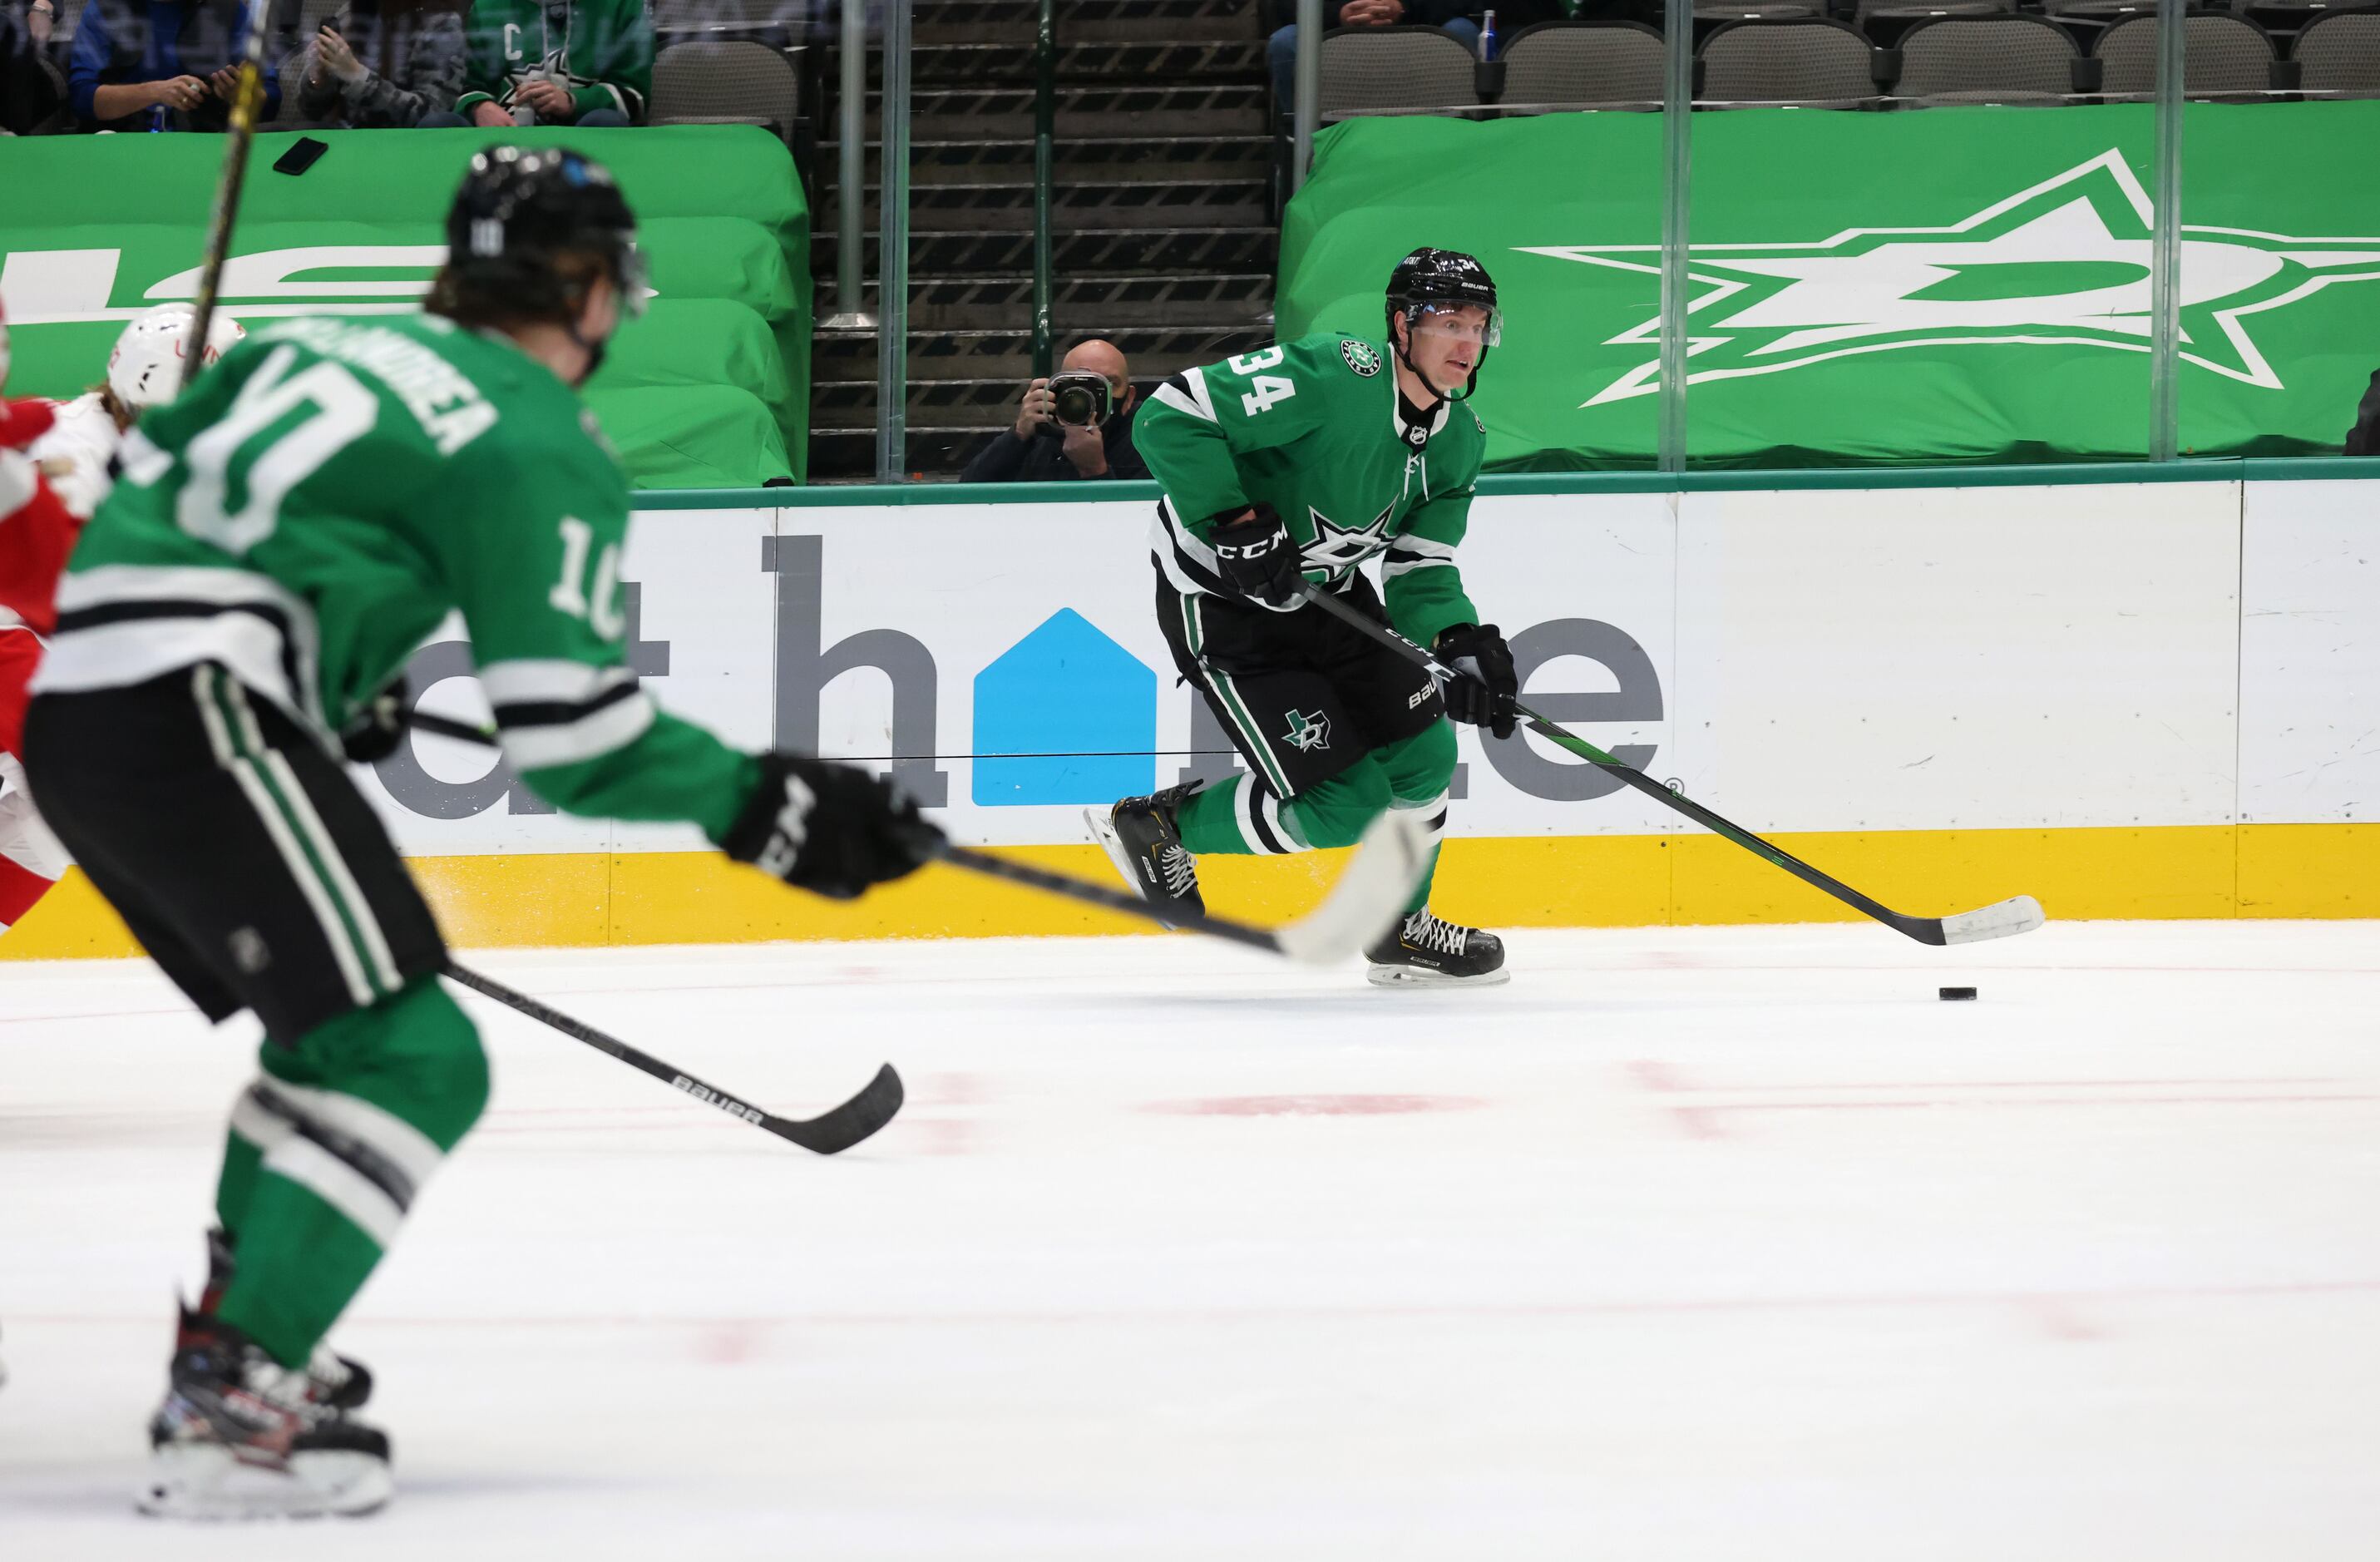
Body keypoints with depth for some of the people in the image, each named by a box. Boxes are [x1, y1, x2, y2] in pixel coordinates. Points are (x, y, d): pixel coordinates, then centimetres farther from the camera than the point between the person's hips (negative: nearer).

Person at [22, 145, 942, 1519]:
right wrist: (757, 804, -1)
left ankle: (230, 1352, 27)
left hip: (73, 698, 9)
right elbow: (567, 734, -8)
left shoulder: (325, 345, 22)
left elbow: (145, 477, 25)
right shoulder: (542, 451, -1)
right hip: (194, 717, -9)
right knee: (412, 1059, -10)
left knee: (334, 1030, 24)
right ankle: (227, 1412, -20)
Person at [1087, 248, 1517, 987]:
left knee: (1424, 752, 6)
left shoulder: (1459, 437, 0)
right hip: (1220, 596, -9)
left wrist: (1464, 646, -16)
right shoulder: (1336, 374, -27)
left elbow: (1422, 570, 3)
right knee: (1346, 803, -11)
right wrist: (1234, 525, -32)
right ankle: (1159, 824, 9)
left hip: (1326, 589, 9)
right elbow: (1171, 415, -29)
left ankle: (1402, 929, 28)